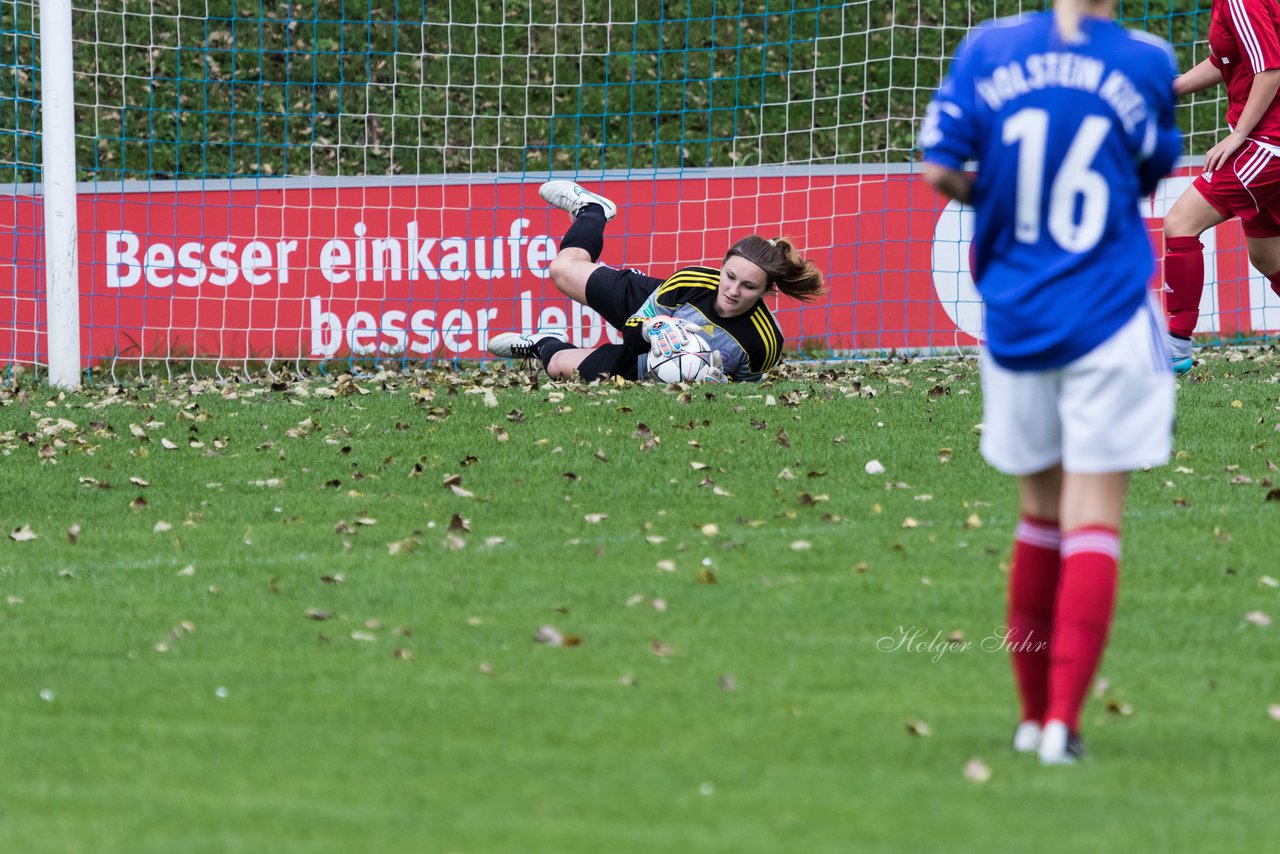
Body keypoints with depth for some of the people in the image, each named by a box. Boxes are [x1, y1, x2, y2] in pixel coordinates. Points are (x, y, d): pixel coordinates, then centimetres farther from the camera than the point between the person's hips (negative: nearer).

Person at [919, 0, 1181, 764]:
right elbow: (1151, 177, 9)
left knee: (1041, 515, 17)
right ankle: (1063, 721, -12)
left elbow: (940, 170, -7)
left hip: (1016, 320, 3)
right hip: (1109, 320, -3)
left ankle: (1035, 715, 25)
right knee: (1094, 523, -1)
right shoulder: (1146, 62, -4)